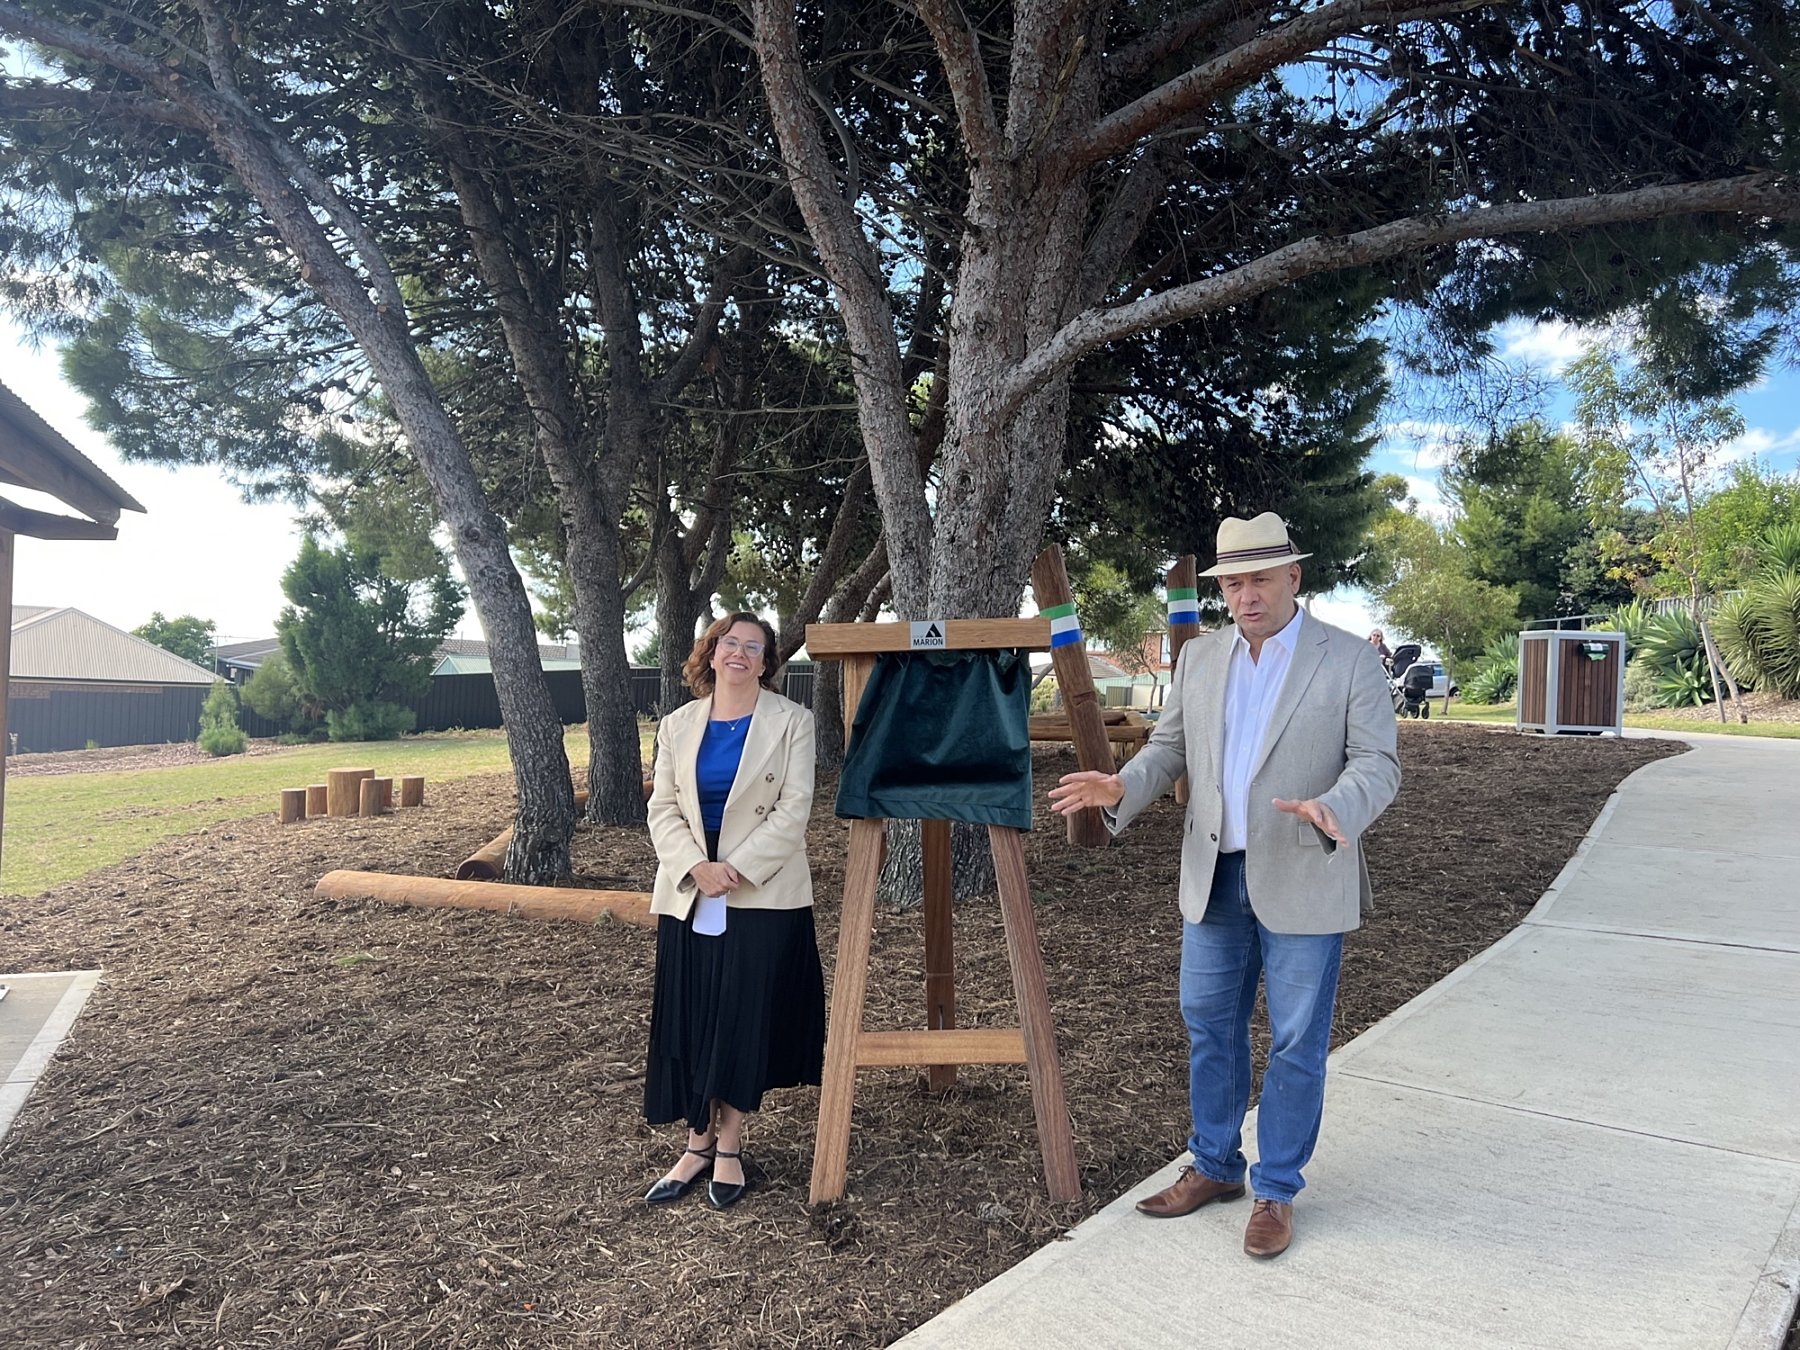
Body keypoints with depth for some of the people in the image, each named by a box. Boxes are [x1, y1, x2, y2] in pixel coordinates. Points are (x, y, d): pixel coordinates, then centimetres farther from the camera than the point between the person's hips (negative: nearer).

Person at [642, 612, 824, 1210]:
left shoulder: (791, 721, -2)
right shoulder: (677, 726, 8)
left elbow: (793, 809, -8)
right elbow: (662, 808, 3)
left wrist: (737, 868, -15)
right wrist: (697, 866, -14)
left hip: (764, 894, -3)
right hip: (688, 895, 3)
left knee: (746, 1019, 1)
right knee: (688, 1021, 6)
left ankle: (729, 1144, 15)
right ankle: (699, 1141, 19)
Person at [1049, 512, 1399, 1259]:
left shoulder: (1350, 659, -7)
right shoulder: (1199, 657, 6)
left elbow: (1378, 764, -10)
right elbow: (1169, 747, 10)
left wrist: (1332, 812, -30)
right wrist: (1122, 788, -10)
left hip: (1302, 883, -4)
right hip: (1214, 878, 5)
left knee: (1295, 1043, 6)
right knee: (1209, 1027, 14)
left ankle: (1276, 1190, 22)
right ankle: (1214, 1167, 31)